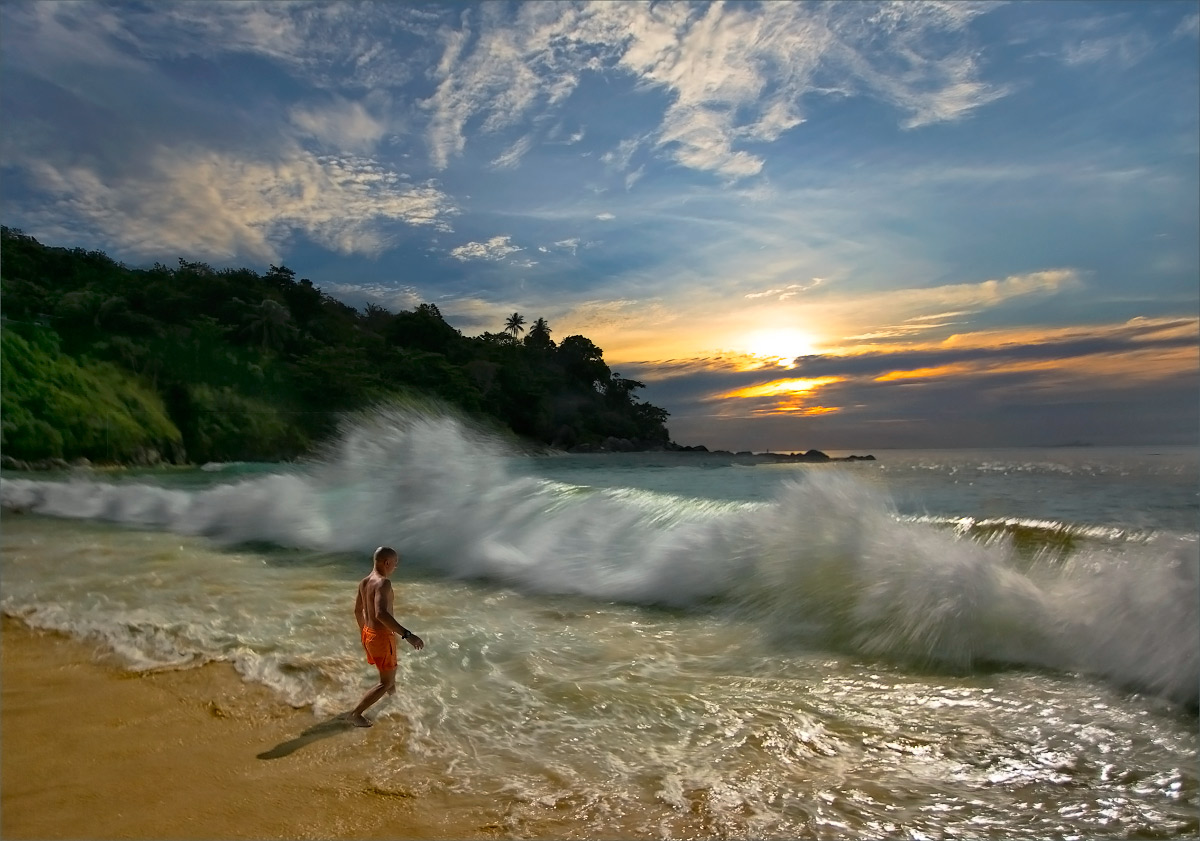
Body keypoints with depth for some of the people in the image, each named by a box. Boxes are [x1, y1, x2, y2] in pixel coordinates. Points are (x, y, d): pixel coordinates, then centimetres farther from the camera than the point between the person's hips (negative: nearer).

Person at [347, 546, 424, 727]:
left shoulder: (364, 582, 2)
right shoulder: (383, 583, -28)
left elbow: (358, 610, 16)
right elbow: (381, 614, -42)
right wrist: (407, 635, -44)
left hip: (368, 633, 9)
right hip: (382, 638, -9)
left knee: (390, 669, 31)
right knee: (386, 683, 9)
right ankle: (355, 713, 13)